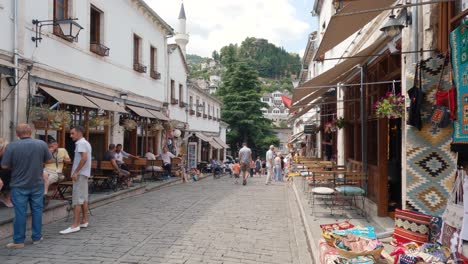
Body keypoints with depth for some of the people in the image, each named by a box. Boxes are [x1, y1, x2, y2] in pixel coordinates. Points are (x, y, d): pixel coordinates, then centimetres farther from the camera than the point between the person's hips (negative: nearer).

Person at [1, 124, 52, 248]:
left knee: (20, 212, 5)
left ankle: (18, 241, 12)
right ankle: (37, 237, 20)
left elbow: (4, 166, -8)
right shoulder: (42, 144, -6)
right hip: (37, 184, 2)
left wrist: (16, 164, 10)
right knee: (37, 210, 12)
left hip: (19, 185, -2)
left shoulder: (12, 146, -12)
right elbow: (49, 160, 3)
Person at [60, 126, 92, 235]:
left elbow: (84, 158, -24)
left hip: (80, 174, -10)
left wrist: (76, 172, -22)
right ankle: (84, 221, 19)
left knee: (77, 199, -10)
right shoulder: (86, 143, 19)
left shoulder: (81, 143, -12)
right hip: (84, 173, 10)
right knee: (84, 198, 13)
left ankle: (75, 225, -9)